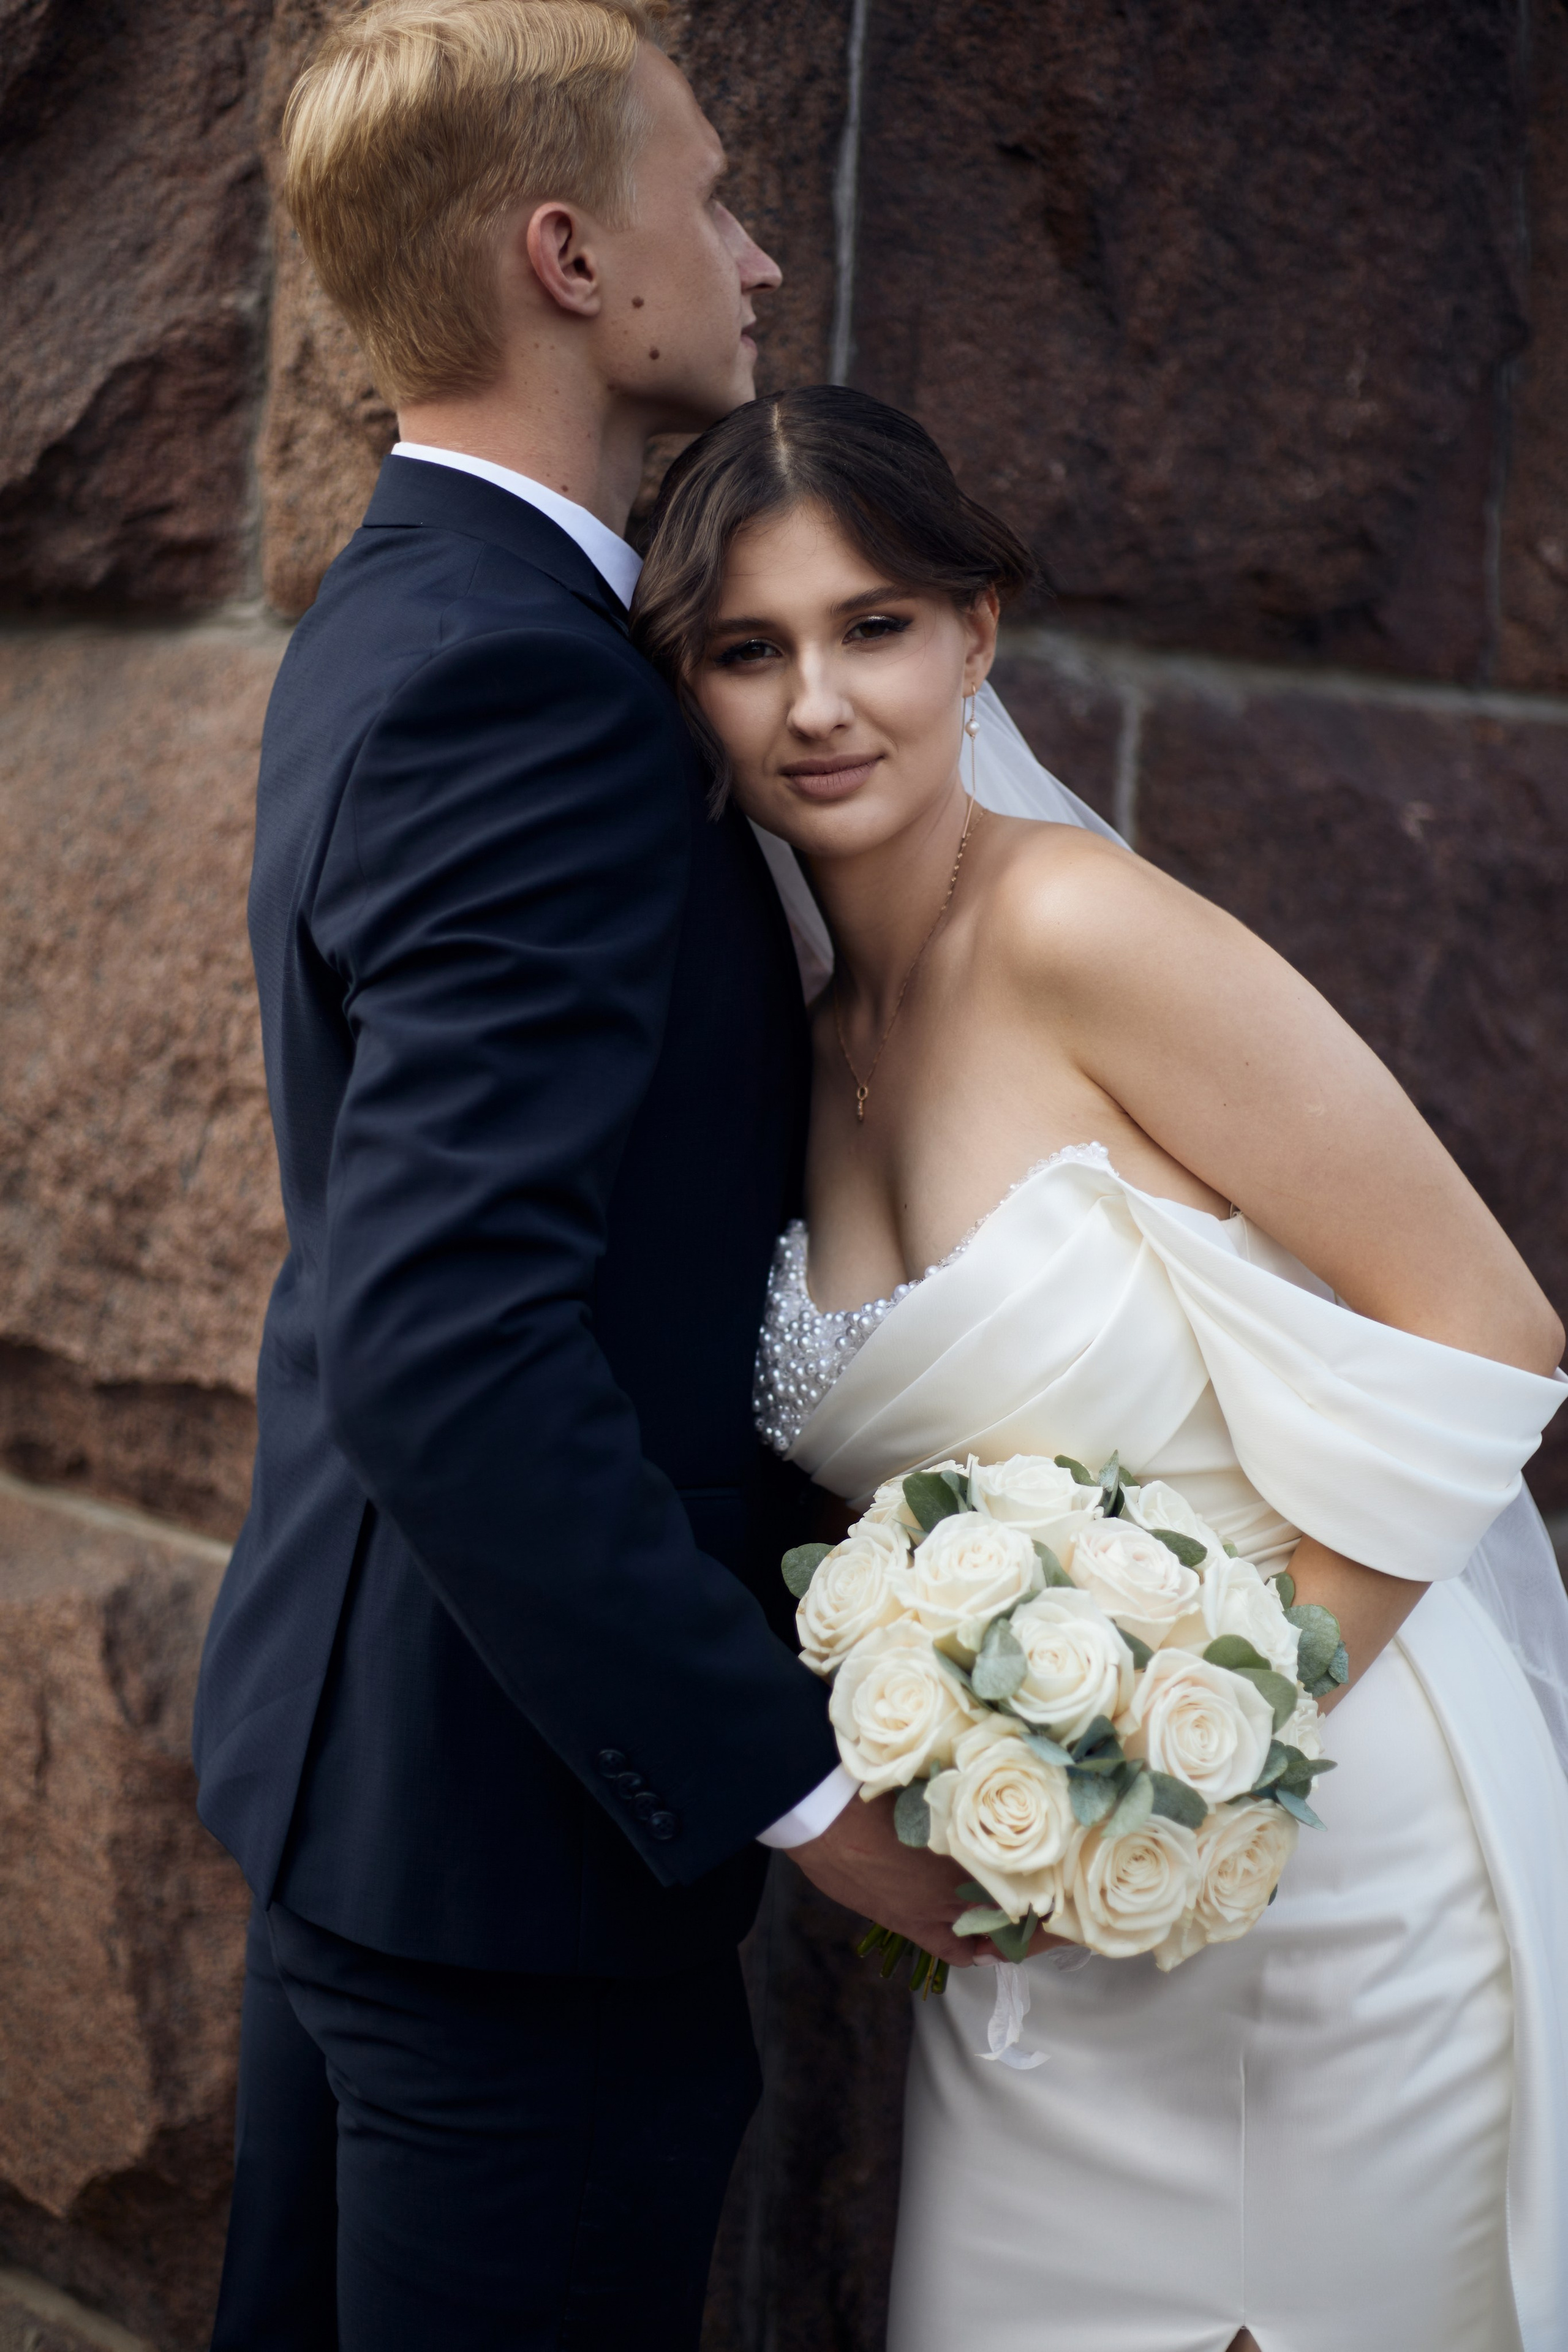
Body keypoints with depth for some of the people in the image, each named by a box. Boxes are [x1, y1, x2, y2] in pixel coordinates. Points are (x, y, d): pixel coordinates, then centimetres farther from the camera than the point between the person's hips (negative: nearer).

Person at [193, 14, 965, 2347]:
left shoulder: (398, 619, 10)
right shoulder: (524, 684, -22)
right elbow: (442, 1347, -31)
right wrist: (798, 1776, -23)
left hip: (353, 1756, 10)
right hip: (524, 1811, -10)